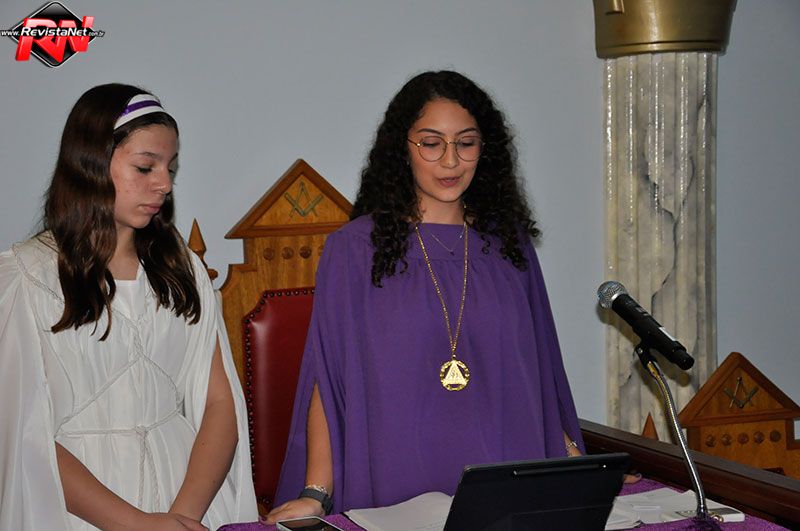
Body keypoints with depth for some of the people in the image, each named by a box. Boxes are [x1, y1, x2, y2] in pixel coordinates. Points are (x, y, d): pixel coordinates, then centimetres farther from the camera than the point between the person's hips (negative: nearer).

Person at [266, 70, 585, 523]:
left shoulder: (507, 243, 11)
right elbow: (328, 379, -2)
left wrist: (577, 465, 8)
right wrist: (316, 494, -10)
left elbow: (539, 367, 15)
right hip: (397, 487, -2)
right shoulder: (354, 248, 1)